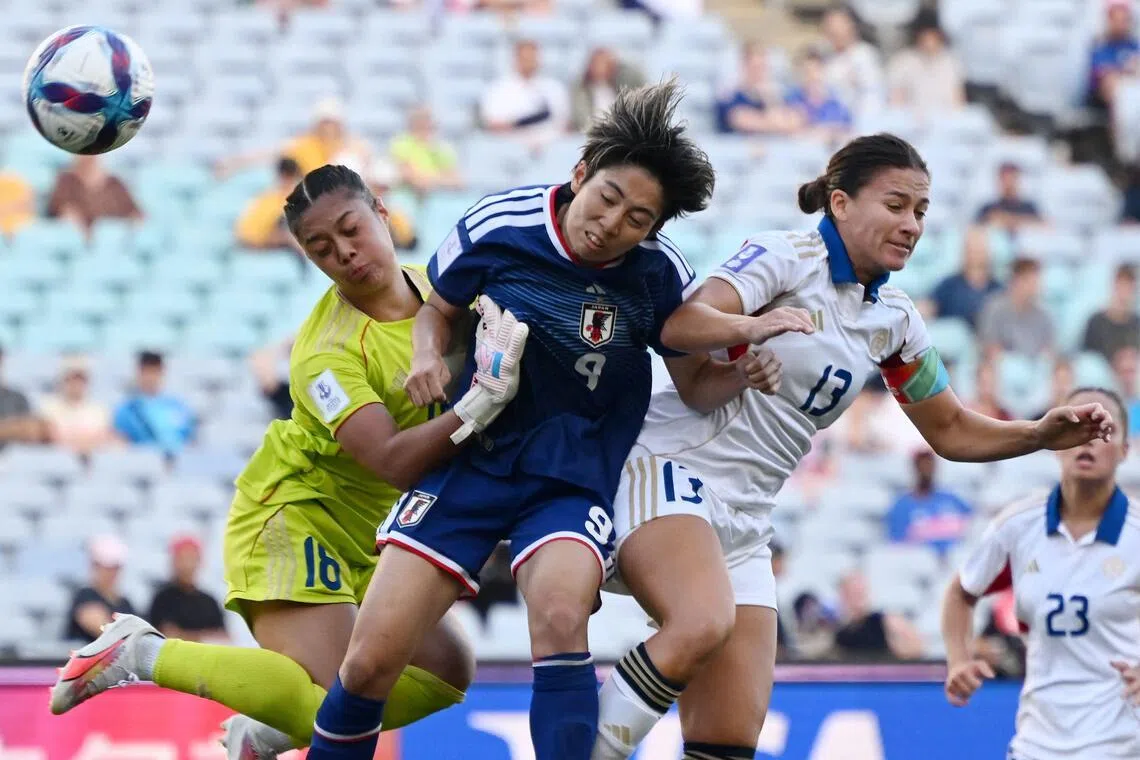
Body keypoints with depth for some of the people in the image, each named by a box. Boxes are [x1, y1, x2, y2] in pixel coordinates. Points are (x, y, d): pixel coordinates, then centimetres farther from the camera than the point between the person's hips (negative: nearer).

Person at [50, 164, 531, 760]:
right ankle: (143, 652, -9)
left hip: (367, 539, 9)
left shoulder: (434, 287, -3)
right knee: (337, 704, -24)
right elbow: (391, 461, -36)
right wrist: (478, 405, -47)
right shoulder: (326, 352, -26)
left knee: (447, 671, 3)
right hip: (293, 516, -9)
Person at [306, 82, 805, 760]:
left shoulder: (659, 273, -10)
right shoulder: (497, 227, -11)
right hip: (473, 455, 1)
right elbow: (437, 306, 8)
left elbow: (697, 385, 2)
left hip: (575, 477, -1)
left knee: (560, 614, -33)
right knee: (372, 657, -7)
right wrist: (428, 357, -13)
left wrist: (743, 366, -19)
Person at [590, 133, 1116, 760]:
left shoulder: (895, 320, 12)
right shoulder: (789, 257, -9)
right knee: (703, 624, -37)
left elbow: (950, 431, 21)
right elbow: (681, 326, -24)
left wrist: (1041, 435, 4)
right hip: (671, 470, -7)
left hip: (744, 520, 7)